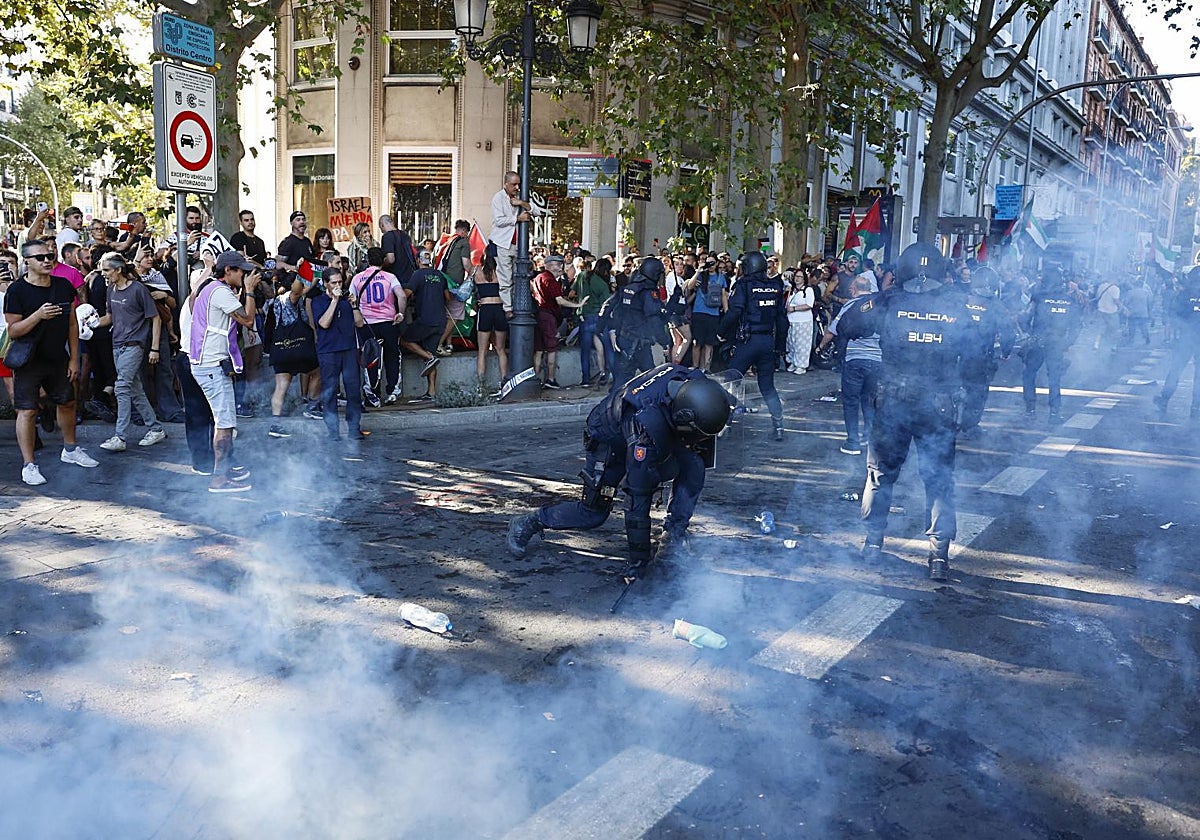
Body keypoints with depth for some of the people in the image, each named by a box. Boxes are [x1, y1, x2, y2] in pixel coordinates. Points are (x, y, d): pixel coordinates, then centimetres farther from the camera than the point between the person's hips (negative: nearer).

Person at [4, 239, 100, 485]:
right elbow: (13, 331, -14)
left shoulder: (63, 286, 2)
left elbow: (72, 324, 7)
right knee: (27, 411, -5)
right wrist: (38, 315, -30)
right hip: (28, 361, -5)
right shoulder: (17, 291, -12)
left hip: (58, 359, 5)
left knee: (67, 403, 17)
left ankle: (70, 450, 36)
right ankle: (28, 465, 1)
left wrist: (74, 359, 5)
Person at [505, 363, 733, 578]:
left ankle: (672, 540, -4)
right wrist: (639, 556, -34)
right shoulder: (646, 426, -45)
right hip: (610, 440, -6)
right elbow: (637, 497, -39)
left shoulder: (696, 382, -30)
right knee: (594, 513, -4)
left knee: (693, 467, -15)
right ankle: (527, 524, 16)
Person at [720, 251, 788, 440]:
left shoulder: (743, 285, -7)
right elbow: (782, 318, 11)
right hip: (768, 341, 5)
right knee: (767, 385, 13)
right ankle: (779, 425, 9)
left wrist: (723, 331, -4)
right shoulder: (776, 287, 9)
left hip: (748, 340, -5)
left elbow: (734, 313, -18)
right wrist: (781, 345, 17)